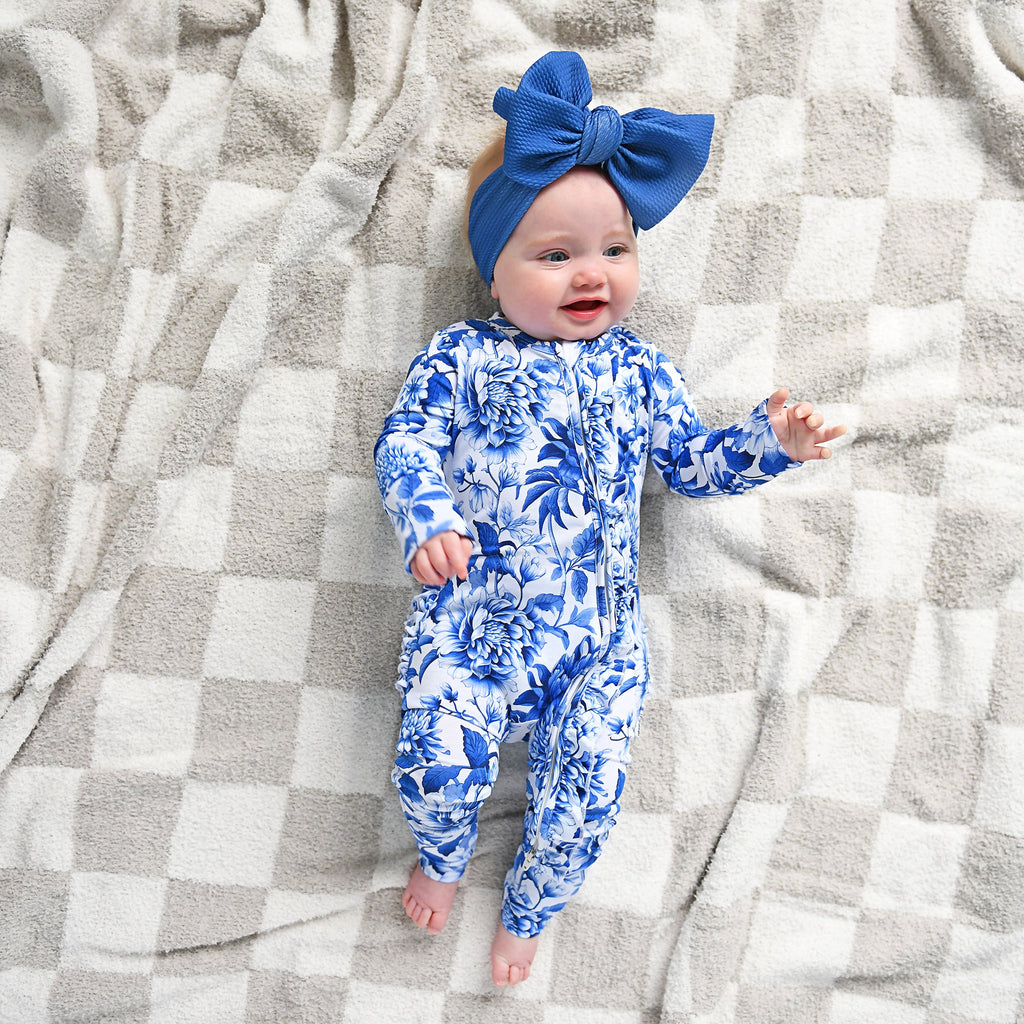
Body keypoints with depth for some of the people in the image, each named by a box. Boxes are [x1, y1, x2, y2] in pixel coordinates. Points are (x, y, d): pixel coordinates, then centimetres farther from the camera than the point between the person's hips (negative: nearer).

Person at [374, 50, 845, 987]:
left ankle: (527, 913, 31)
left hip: (599, 633, 2)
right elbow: (406, 442, -1)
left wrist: (768, 443, 2)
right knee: (439, 761, -19)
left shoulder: (639, 368, 14)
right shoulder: (461, 357, 6)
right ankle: (443, 861, 21)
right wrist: (429, 521, -21)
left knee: (586, 797, -4)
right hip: (472, 612, -1)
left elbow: (688, 461, 19)